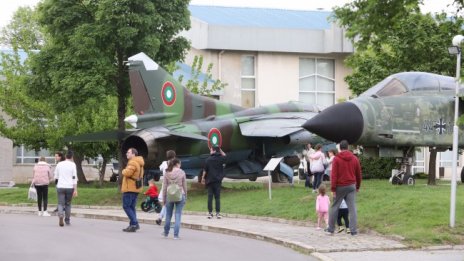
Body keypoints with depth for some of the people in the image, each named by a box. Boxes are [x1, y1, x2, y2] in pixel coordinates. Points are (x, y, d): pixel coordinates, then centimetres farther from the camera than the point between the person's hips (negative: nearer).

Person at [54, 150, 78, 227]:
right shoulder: (72, 165, -3)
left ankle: (60, 216, -28)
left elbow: (56, 176, 14)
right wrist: (75, 190, -7)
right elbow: (74, 178, -7)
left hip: (60, 187, 1)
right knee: (68, 204, 14)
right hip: (69, 187, -1)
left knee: (61, 203, -1)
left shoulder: (59, 164, 5)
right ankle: (67, 220, 21)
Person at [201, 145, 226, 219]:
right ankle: (218, 213, 1)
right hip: (218, 180, 2)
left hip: (210, 180, -2)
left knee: (210, 197, 3)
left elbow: (205, 170, -4)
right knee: (217, 197, 4)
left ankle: (210, 213, 3)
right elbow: (224, 155, 25)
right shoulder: (221, 159, 0)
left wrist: (203, 178, 8)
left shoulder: (208, 160, -8)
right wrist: (219, 149, 17)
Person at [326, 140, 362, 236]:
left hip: (340, 186, -3)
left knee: (334, 207, 8)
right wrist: (357, 186, 23)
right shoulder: (354, 159, 5)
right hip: (351, 186, 3)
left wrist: (333, 188, -9)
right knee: (352, 208, 2)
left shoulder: (336, 159, -7)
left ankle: (331, 229, 12)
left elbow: (334, 175, -11)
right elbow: (358, 174, 12)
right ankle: (353, 231, -2)